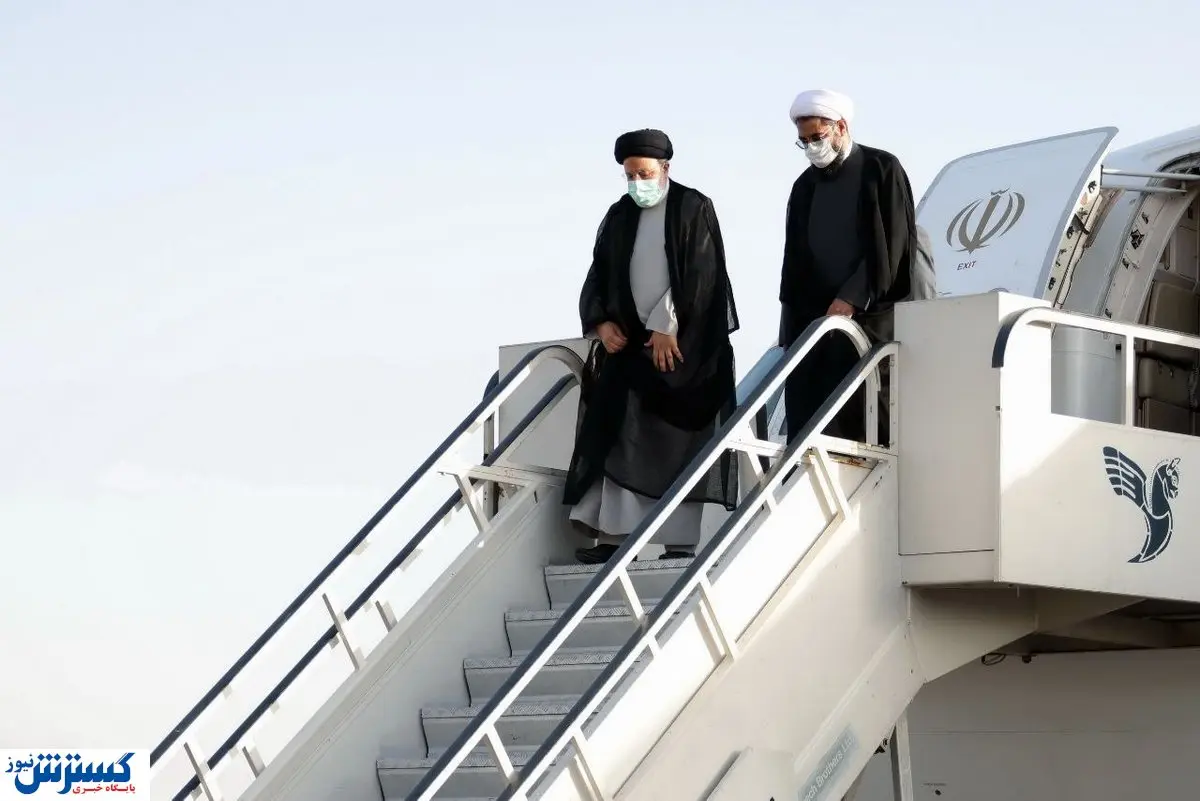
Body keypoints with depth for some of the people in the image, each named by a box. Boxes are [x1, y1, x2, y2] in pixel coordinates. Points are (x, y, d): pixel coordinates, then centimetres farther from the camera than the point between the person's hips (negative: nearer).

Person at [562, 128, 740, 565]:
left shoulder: (694, 210, -2)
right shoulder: (618, 217, 13)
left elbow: (699, 276, -10)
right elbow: (598, 276, 13)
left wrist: (668, 327, -15)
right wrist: (601, 323, -4)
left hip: (685, 343, -5)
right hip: (628, 344, 5)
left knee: (677, 445, -7)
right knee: (619, 440, -2)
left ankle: (679, 541, -7)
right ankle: (613, 535, -3)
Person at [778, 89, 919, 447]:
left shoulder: (882, 169, 0)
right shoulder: (805, 186, 15)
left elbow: (891, 244, -7)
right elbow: (794, 260, 16)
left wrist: (853, 297, -14)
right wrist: (790, 329, 8)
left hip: (872, 316, -5)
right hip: (814, 318, 5)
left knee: (872, 428, -8)